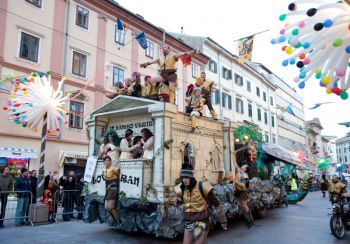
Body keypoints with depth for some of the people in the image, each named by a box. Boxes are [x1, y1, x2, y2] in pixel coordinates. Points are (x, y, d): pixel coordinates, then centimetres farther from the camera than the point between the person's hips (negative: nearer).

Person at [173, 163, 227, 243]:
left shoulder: (202, 187, -18)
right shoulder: (181, 189, -1)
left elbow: (216, 203, -10)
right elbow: (179, 199, 20)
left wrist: (223, 220, -5)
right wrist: (176, 199, -6)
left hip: (202, 222, -6)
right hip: (189, 223, 6)